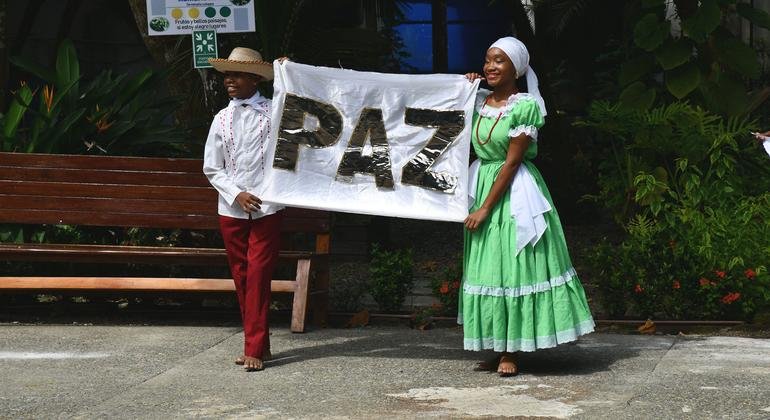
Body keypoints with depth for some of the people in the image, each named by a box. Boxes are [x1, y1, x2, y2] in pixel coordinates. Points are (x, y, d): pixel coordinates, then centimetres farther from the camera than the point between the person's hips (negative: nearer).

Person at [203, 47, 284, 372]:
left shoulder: (273, 112, 1)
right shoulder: (222, 119, 10)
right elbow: (212, 168, 10)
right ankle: (258, 344, 17)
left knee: (258, 278, -7)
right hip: (231, 210, 4)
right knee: (241, 278, 7)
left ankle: (254, 350, -7)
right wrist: (237, 194, -7)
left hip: (266, 208, -4)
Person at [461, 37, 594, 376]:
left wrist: (486, 208, -16)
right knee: (486, 267, 8)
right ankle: (497, 349, 14)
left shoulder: (524, 106, -12)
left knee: (513, 267, -5)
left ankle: (510, 353, -1)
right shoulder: (479, 101, 7)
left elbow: (512, 161, -14)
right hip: (481, 182, 7)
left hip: (514, 192, -7)